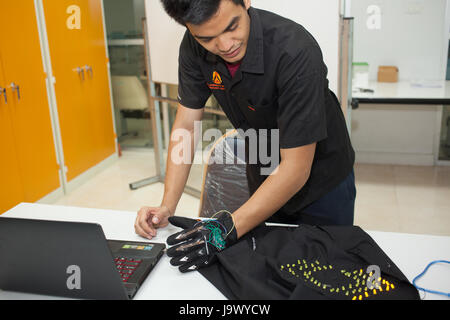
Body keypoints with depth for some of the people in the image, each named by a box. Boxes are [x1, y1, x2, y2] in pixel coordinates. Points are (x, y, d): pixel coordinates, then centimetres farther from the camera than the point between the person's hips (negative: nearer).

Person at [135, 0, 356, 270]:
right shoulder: (194, 47, -16)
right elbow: (186, 125, -9)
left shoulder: (296, 51, -34)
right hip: (265, 178, 5)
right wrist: (167, 207, -18)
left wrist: (229, 229, -38)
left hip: (321, 182, -4)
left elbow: (296, 168, -34)